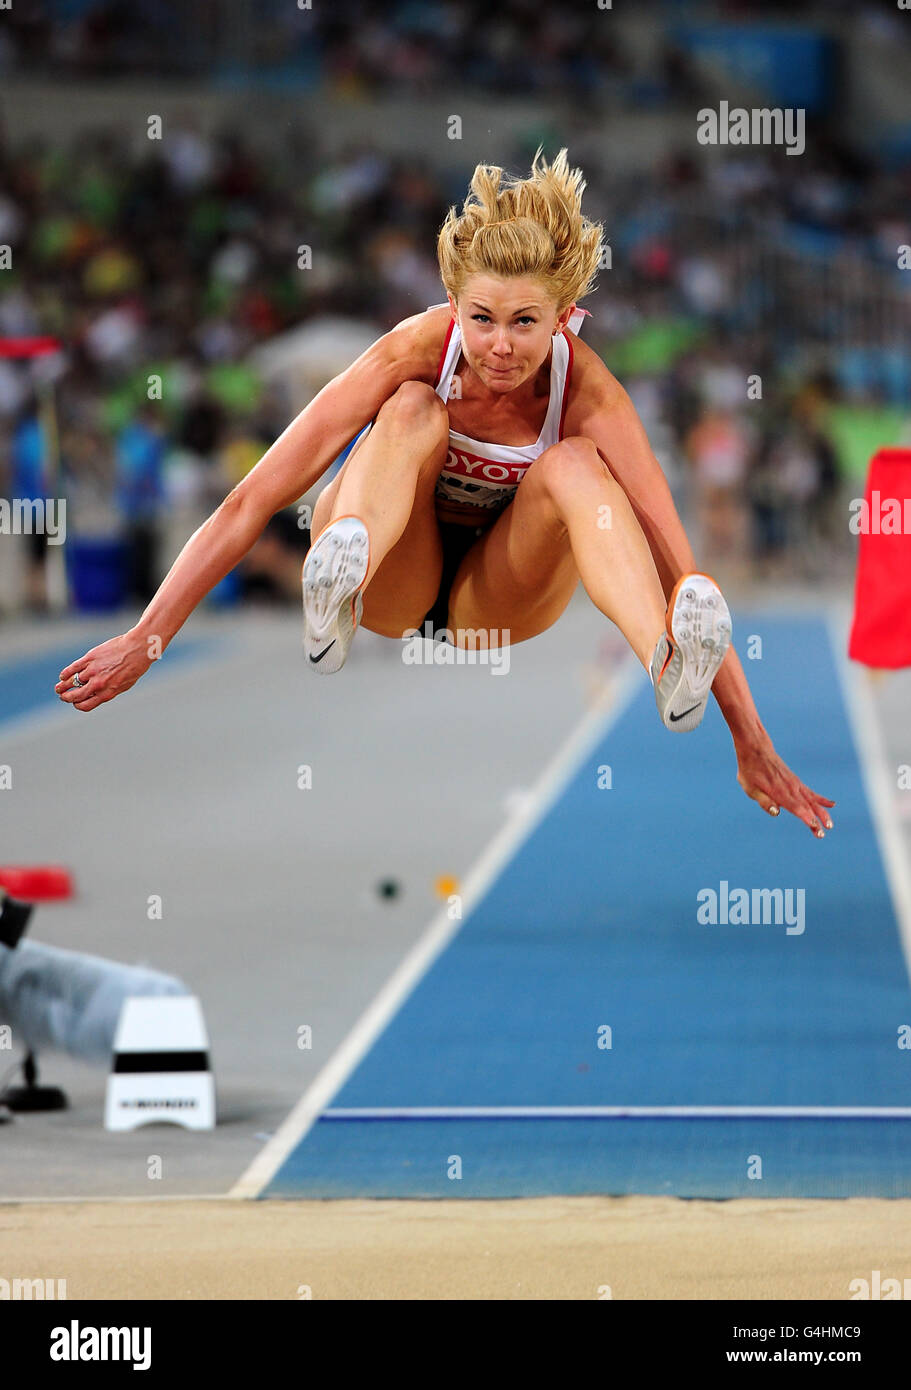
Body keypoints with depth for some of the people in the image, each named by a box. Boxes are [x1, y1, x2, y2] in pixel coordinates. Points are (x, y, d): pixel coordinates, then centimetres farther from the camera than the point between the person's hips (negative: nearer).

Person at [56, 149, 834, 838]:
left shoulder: (586, 392, -24)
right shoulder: (420, 350, -26)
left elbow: (675, 562, -26)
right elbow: (252, 502, -26)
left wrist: (753, 743, -30)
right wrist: (146, 640, -30)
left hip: (496, 606, 1)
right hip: (392, 587, -1)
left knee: (575, 466, -31)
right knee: (414, 410, -30)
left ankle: (669, 670, -54)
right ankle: (336, 600, -57)